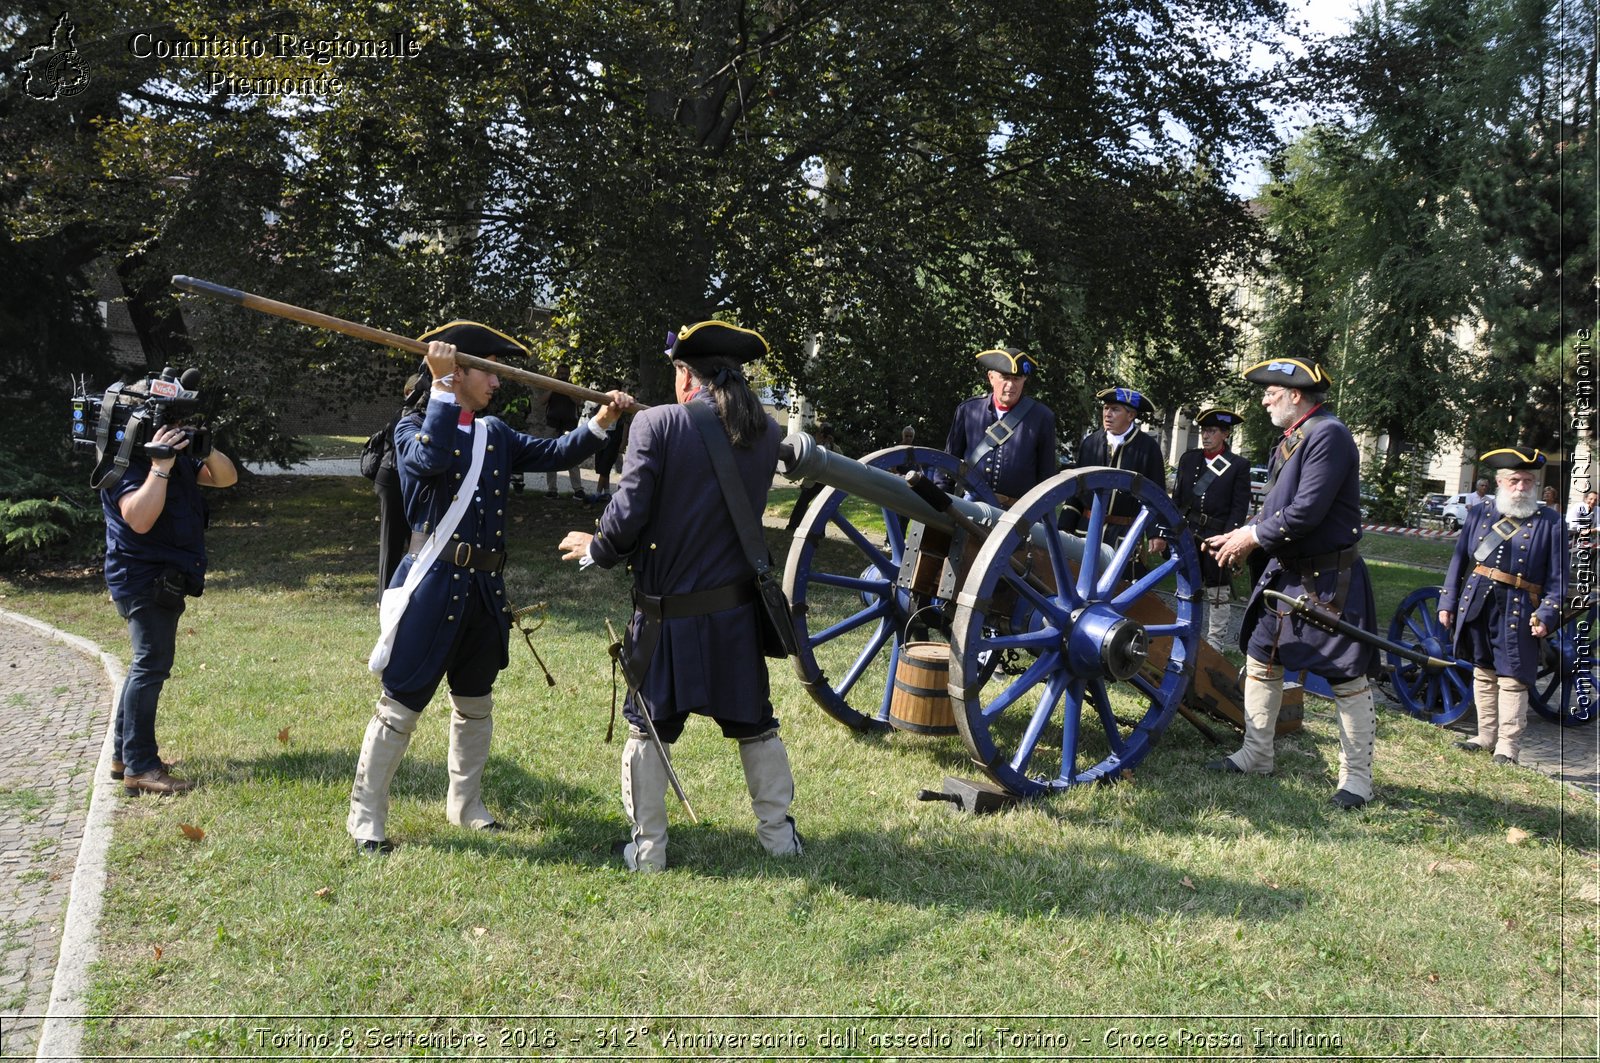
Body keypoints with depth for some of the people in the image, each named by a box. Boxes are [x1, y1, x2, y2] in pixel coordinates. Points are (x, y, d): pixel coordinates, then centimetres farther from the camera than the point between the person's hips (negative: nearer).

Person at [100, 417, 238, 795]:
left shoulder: (178, 457, 10)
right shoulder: (125, 464, -17)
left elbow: (226, 477, 9)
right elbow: (140, 519, -31)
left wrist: (208, 451, -10)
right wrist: (160, 467, -32)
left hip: (166, 579, 10)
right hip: (144, 581, -10)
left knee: (148, 665, 16)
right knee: (151, 666, -11)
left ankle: (124, 754, 27)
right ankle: (140, 768, -8)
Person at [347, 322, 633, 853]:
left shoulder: (497, 434, 14)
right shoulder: (414, 427, -2)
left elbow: (555, 453, 8)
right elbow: (432, 459, -23)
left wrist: (602, 420, -5)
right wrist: (442, 385, -20)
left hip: (485, 588, 6)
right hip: (433, 585, -6)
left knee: (475, 704, 17)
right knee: (400, 705, -1)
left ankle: (465, 805, 33)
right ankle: (366, 816, 12)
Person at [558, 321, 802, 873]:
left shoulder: (657, 424, -13)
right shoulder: (765, 435, 0)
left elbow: (628, 513, -16)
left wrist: (596, 549, 4)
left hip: (667, 612, -3)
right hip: (737, 610, 3)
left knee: (649, 729, 13)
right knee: (755, 725, 18)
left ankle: (647, 848, 19)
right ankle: (779, 834, 28)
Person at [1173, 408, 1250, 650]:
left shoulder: (1238, 466, -3)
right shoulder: (1189, 459, 8)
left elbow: (1239, 508, -6)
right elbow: (1177, 497, 12)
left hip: (1217, 537, -4)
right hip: (1188, 535, 4)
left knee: (1218, 594, 4)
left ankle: (1215, 645, 11)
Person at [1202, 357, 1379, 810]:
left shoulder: (1328, 434, -18)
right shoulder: (1291, 439, 11)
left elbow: (1307, 511, -24)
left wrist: (1253, 536, -14)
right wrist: (1243, 536, 3)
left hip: (1328, 580, -10)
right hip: (1285, 573, 10)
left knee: (1348, 679, 0)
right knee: (1260, 661, 14)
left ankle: (1357, 777, 10)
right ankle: (1256, 755, 27)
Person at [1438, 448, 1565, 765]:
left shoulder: (1550, 522, 0)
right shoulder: (1479, 514, 9)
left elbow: (1557, 577, -1)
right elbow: (1459, 560, 12)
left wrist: (1547, 616, -10)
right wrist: (1447, 603, 8)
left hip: (1517, 614, -4)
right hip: (1477, 607, 4)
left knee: (1512, 680, -2)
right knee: (1483, 674, 14)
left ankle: (1507, 747, 6)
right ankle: (1486, 736, 26)